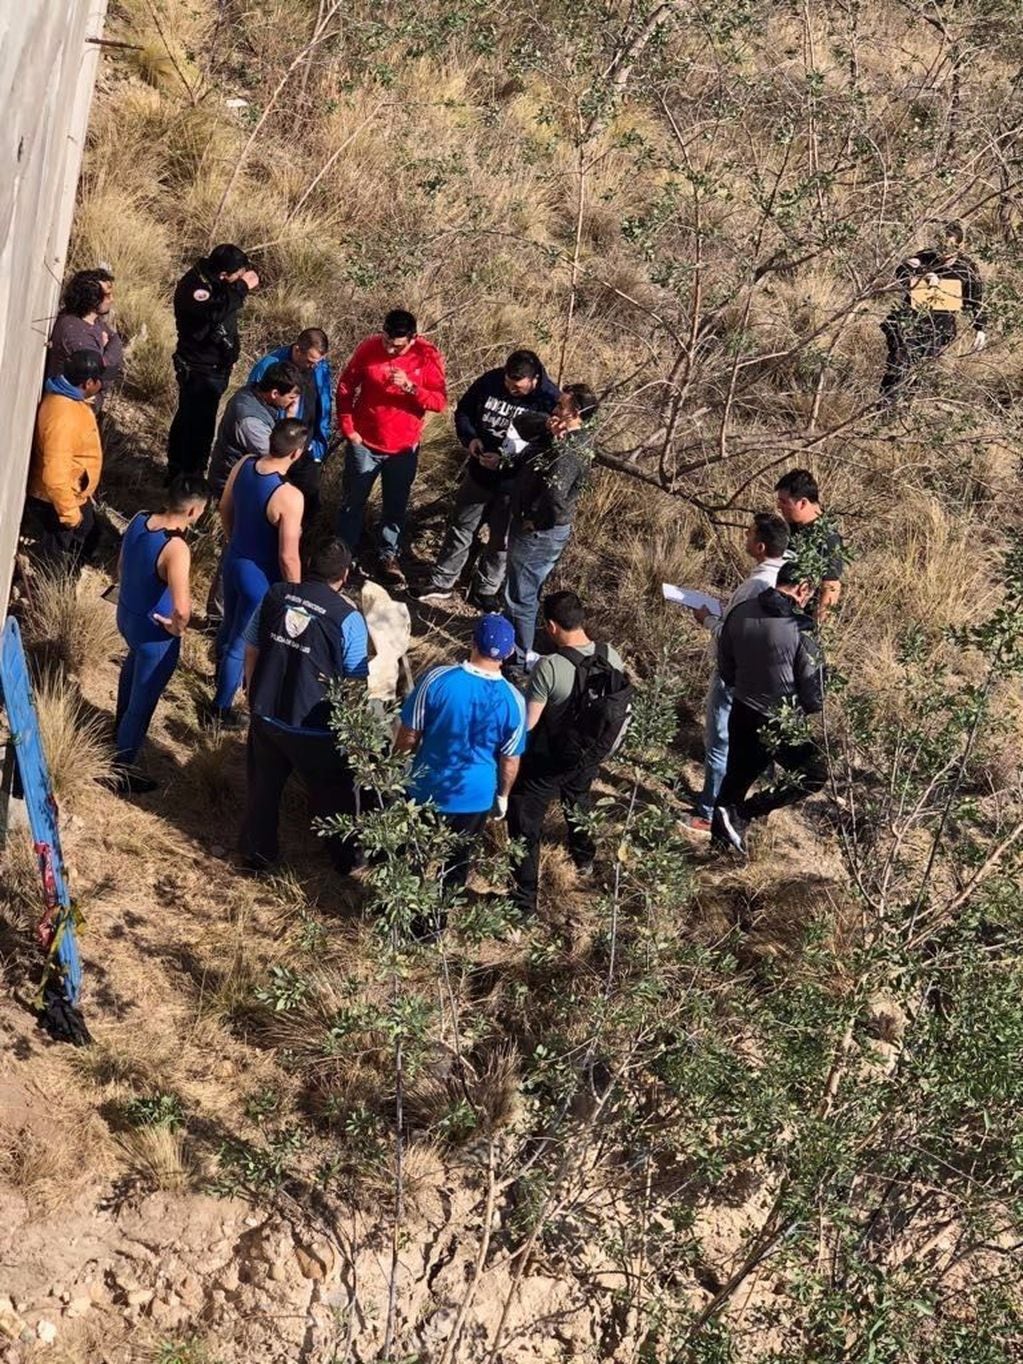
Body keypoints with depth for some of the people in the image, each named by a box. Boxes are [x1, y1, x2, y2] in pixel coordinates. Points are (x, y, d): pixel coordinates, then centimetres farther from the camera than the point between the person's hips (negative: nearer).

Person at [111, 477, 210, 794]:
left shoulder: (139, 520, -11)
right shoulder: (176, 548, -35)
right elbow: (181, 609, -43)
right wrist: (178, 627, -21)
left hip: (125, 614, 9)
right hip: (154, 632, -9)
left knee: (134, 660, 40)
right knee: (143, 700, 12)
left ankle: (121, 723, 65)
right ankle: (121, 770, 28)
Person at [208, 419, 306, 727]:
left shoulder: (243, 465, -12)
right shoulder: (290, 496, -33)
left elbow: (225, 510, 6)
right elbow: (288, 557, -26)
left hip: (233, 562, 7)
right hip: (260, 576, -7)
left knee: (230, 626, 31)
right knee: (243, 642, 14)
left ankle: (222, 677, 56)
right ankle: (221, 707, 31)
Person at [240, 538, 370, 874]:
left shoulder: (276, 595, -5)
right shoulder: (347, 618, -17)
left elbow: (251, 650, 5)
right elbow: (357, 682, -10)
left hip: (265, 716, 4)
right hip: (314, 729, -4)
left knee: (263, 788, 24)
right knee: (334, 795, 19)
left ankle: (257, 854, 40)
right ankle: (346, 858, 36)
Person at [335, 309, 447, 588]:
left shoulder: (428, 356, -13)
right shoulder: (368, 348, -13)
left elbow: (440, 401, -15)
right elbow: (345, 388, -2)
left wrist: (410, 387, -31)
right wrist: (347, 428, -6)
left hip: (404, 447, 0)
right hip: (364, 442, 0)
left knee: (396, 505, 14)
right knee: (353, 501, 13)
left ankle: (389, 557, 30)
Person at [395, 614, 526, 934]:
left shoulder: (437, 678, -21)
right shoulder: (513, 700, -17)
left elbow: (408, 736, -12)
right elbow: (510, 761, -6)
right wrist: (502, 795, 13)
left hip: (427, 789, -1)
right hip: (475, 797, 1)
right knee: (456, 860, 25)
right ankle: (435, 917, 43)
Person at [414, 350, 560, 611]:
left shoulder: (551, 400, -22)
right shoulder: (490, 381, -12)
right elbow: (463, 410, 4)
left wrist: (506, 461, -26)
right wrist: (470, 437, -16)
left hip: (514, 486, -3)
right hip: (478, 474, 3)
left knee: (501, 540, 14)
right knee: (459, 530, 15)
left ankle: (485, 590, 33)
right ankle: (441, 584, 30)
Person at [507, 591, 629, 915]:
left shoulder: (550, 667, -32)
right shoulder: (612, 658, -15)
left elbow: (527, 723, -25)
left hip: (546, 762, -6)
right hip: (589, 756, 6)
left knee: (525, 827, 12)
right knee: (579, 803, 35)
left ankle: (524, 901, 18)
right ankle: (584, 858, 59)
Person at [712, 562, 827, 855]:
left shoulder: (739, 613, -4)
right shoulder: (801, 629, -23)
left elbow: (725, 667, 7)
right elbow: (813, 691, -15)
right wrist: (812, 706, 8)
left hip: (741, 716, 7)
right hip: (779, 726, -6)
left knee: (736, 778, 23)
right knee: (815, 775, 10)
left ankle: (721, 837, 36)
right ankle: (739, 815, 4)